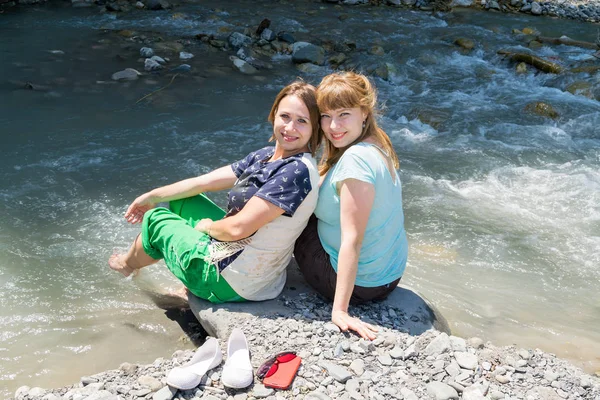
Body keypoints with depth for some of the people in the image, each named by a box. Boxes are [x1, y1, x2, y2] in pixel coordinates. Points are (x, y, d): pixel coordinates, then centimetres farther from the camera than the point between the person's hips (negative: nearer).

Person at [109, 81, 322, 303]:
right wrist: (154, 196, 17)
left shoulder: (298, 172, -25)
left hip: (230, 283, -8)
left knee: (155, 219, 14)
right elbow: (204, 182, 10)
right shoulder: (265, 156, 2)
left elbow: (238, 228, -27)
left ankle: (128, 264, 48)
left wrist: (207, 226, -6)